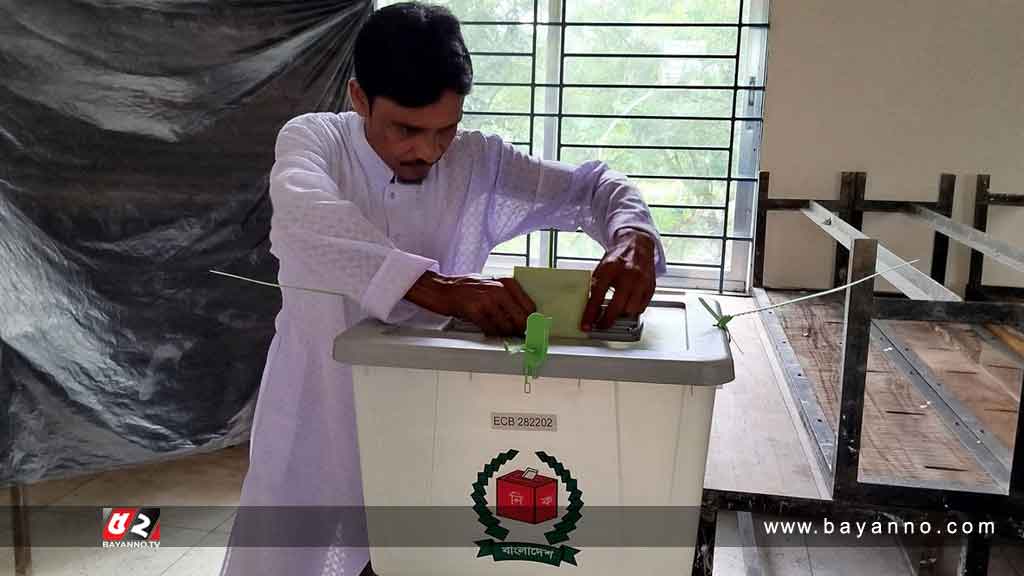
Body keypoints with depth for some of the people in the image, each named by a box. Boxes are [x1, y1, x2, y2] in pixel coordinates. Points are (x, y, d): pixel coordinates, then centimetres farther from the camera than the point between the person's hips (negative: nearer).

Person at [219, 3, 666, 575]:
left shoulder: (479, 162, -7)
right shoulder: (313, 139, -12)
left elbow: (590, 183, -1)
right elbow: (307, 220, -33)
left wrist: (632, 236, -25)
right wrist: (433, 285, -47)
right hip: (317, 406, -1)